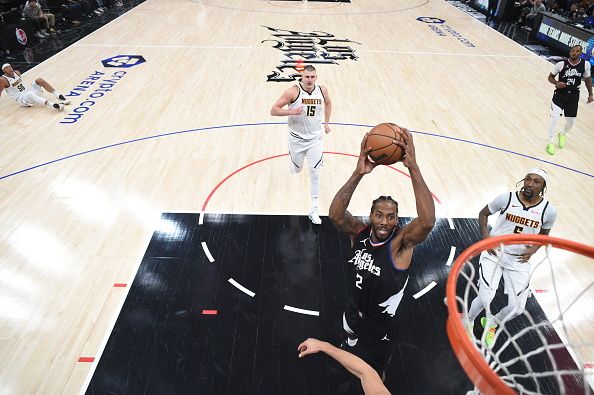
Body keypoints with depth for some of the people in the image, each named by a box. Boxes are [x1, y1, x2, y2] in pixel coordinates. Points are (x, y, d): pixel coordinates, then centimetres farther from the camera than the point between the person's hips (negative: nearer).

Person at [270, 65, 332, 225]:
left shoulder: (322, 90, -6)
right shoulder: (293, 91, -17)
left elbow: (328, 104, 18)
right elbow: (273, 110, -18)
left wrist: (326, 123, 15)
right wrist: (291, 111, -33)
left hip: (315, 138, 2)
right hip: (297, 138, -1)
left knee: (315, 172, -4)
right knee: (297, 169, 15)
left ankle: (314, 209, 5)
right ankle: (293, 162, 56)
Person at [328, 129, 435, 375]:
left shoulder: (401, 241, -28)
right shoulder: (359, 233, -18)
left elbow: (427, 222, -50)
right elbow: (335, 214, -38)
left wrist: (413, 166, -53)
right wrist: (358, 173, -49)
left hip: (379, 325, -3)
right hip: (352, 313, 4)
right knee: (352, 350, 34)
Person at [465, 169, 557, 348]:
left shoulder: (549, 211, -6)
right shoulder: (506, 198, -11)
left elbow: (543, 235, 12)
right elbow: (483, 214, 4)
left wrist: (533, 249, -9)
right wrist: (486, 236, -10)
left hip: (519, 260, 3)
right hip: (494, 253, -2)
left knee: (517, 308, 1)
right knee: (485, 298, -15)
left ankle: (491, 324, 35)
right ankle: (469, 322, 19)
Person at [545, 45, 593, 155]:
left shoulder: (586, 64, -2)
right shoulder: (561, 64, -10)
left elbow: (587, 79, 11)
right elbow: (550, 77, 0)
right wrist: (556, 83, -21)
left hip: (573, 96, 3)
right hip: (560, 94, -3)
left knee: (571, 121, 8)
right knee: (554, 117, -17)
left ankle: (562, 135, 42)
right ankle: (551, 142, 1)